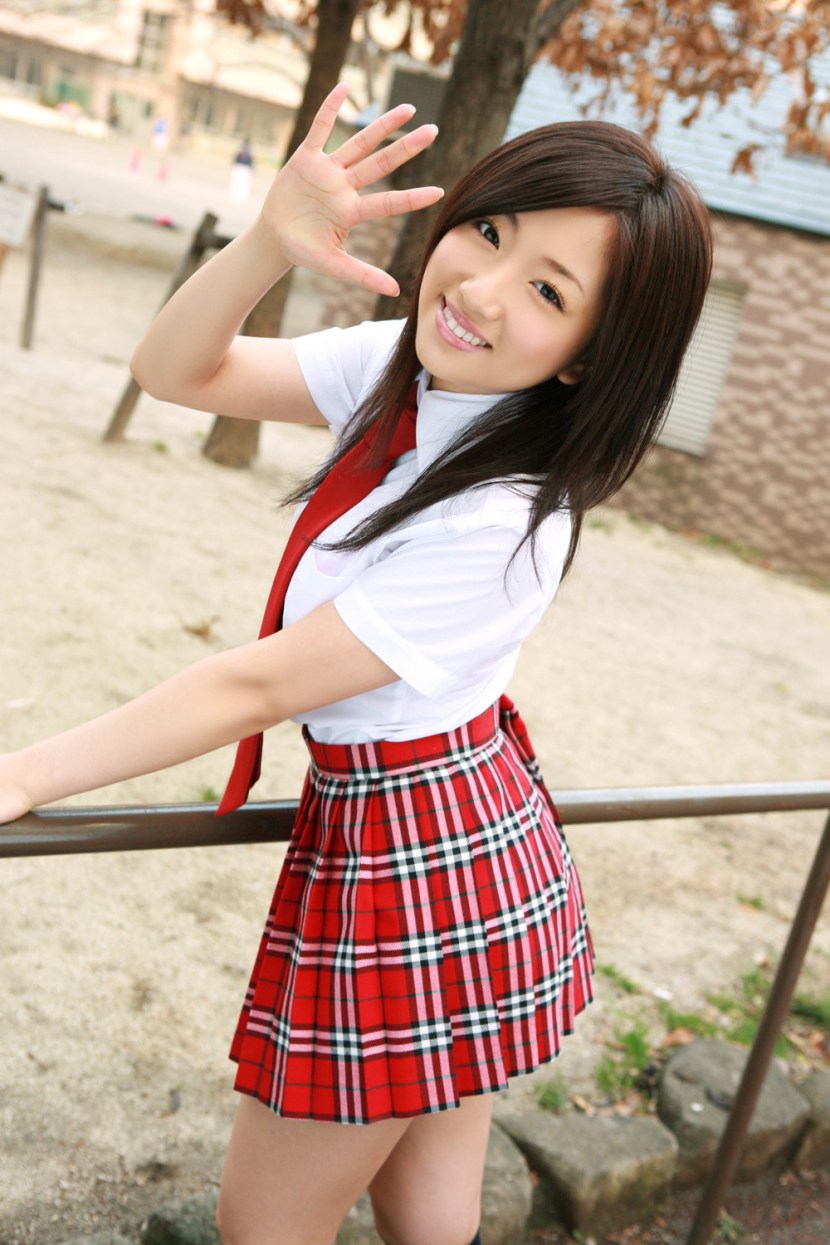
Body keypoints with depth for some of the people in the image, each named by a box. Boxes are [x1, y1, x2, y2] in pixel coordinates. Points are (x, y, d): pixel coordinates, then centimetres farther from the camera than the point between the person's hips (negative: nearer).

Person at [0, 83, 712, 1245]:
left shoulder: (509, 526, -28)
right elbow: (177, 370, -4)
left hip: (419, 872, -7)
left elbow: (260, 684, -24)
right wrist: (269, 242, -24)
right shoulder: (398, 367, -6)